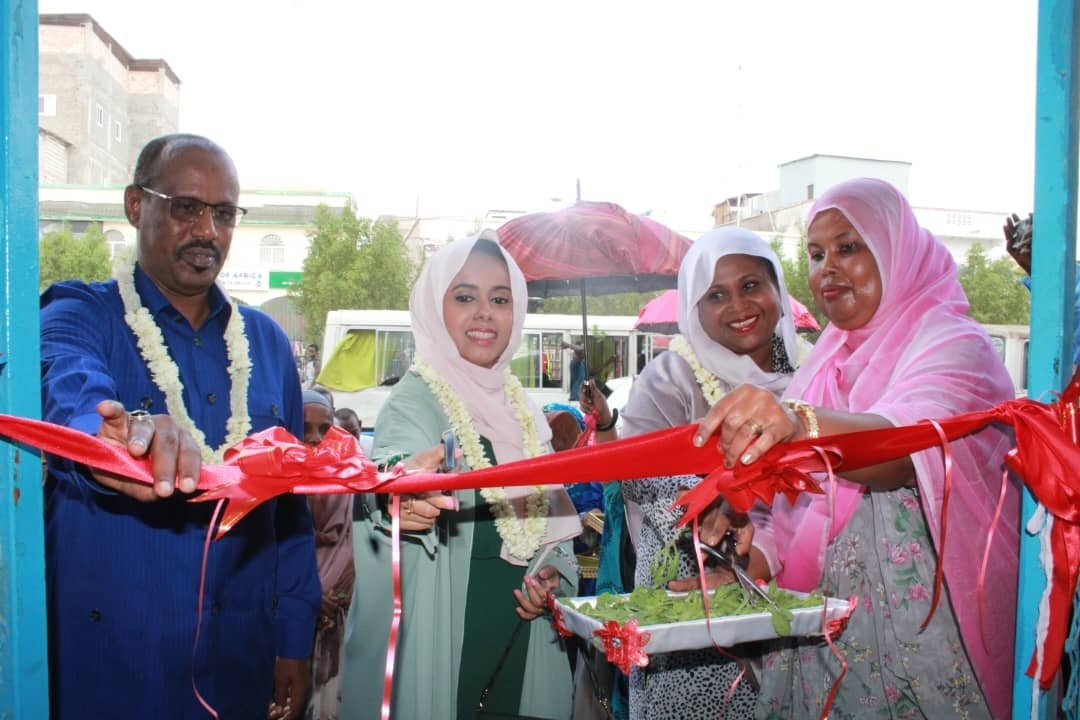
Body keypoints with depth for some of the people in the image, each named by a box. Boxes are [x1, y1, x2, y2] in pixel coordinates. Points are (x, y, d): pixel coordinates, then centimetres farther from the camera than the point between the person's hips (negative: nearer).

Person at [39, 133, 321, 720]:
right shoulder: (79, 316, -5)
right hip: (109, 655, -3)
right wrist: (117, 431, -52)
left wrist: (294, 640, 4)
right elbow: (71, 392, -29)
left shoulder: (267, 341, 5)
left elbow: (291, 503, 6)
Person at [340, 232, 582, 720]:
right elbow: (396, 453, -35)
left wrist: (553, 572, -1)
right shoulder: (414, 399, -13)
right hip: (442, 634, -6)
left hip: (521, 628, 6)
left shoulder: (520, 406, 7)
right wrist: (401, 492, -57)